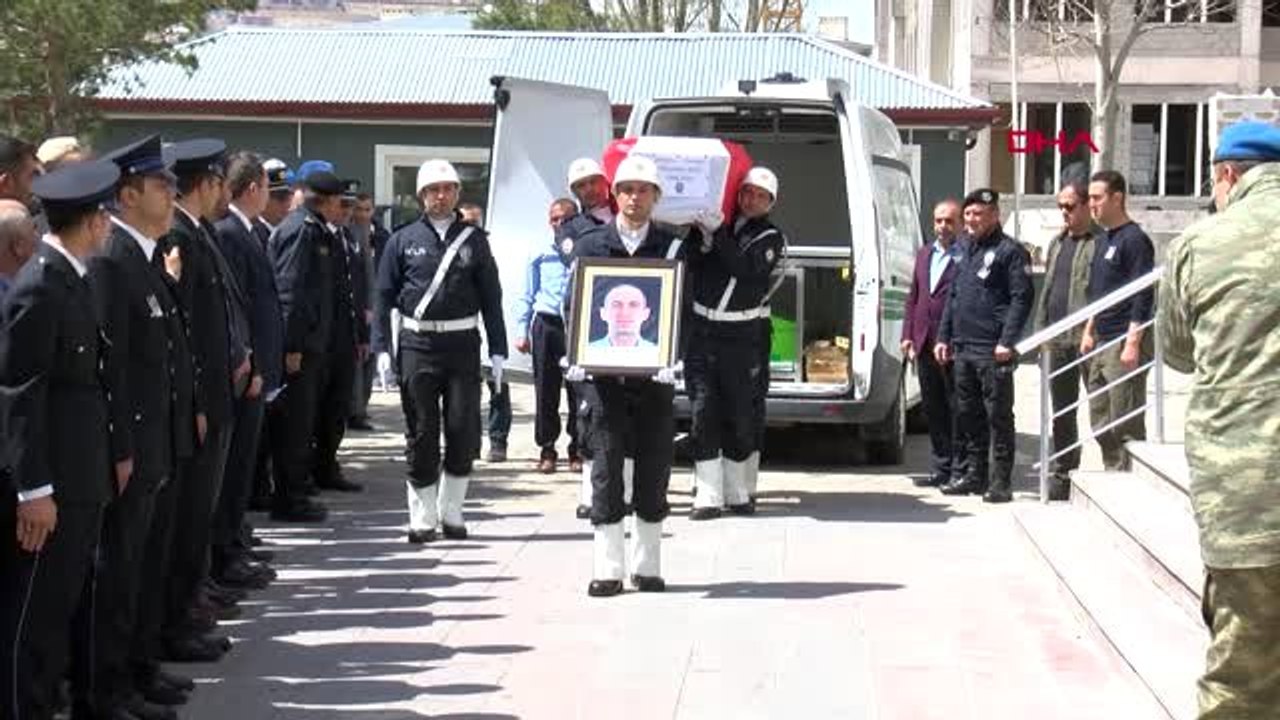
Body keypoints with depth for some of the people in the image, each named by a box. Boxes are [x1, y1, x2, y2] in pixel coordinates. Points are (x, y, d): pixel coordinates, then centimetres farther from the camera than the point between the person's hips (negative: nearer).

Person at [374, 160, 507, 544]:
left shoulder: (474, 239, 8)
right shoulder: (403, 240, 5)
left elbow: (491, 297, 8)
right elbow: (384, 296, 5)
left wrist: (497, 351, 2)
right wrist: (382, 348, -4)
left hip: (462, 343, 1)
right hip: (418, 345, -1)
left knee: (464, 432, -1)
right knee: (421, 435, 2)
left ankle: (451, 511, 15)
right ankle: (423, 517, 10)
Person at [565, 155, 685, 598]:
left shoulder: (672, 248, 6)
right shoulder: (591, 245, 6)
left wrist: (673, 359, -14)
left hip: (654, 374, 0)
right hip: (606, 373, 0)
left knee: (654, 469, 5)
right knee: (606, 466, -2)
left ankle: (647, 565, 14)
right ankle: (608, 568, 2)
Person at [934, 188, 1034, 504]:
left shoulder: (1010, 251, -5)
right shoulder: (966, 250, 18)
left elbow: (1022, 298, -11)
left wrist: (1007, 342, -18)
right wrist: (944, 337, 15)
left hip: (993, 351, -8)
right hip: (962, 349, 8)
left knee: (998, 416, -4)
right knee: (968, 415, 12)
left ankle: (1001, 482, -2)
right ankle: (974, 475, 20)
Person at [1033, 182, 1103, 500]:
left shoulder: (1100, 242, -7)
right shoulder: (1057, 243, 19)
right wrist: (1042, 329, 17)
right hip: (1058, 341, 8)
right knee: (1061, 413, 13)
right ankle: (1061, 474, 21)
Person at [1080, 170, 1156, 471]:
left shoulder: (1134, 240, -11)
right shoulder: (1105, 241, 17)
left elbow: (1144, 297, -16)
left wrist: (1133, 343, -21)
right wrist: (1089, 331, 19)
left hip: (1124, 344, -10)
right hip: (1102, 344, 10)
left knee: (1125, 424, -8)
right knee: (1101, 424, 12)